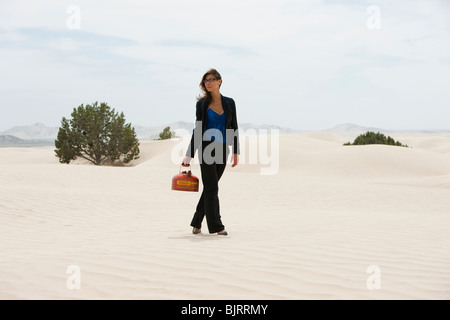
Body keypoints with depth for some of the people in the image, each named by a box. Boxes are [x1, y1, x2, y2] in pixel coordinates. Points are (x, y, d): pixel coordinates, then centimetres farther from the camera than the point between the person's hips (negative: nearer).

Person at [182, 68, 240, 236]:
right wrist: (189, 155, 1)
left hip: (222, 149, 3)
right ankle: (216, 226, -7)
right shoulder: (202, 104, 3)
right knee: (211, 188, -8)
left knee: (210, 188, 7)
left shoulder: (229, 103, 8)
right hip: (207, 148, -3)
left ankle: (197, 223, 18)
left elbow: (234, 128, 9)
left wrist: (236, 152, 3)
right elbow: (198, 129, 5)